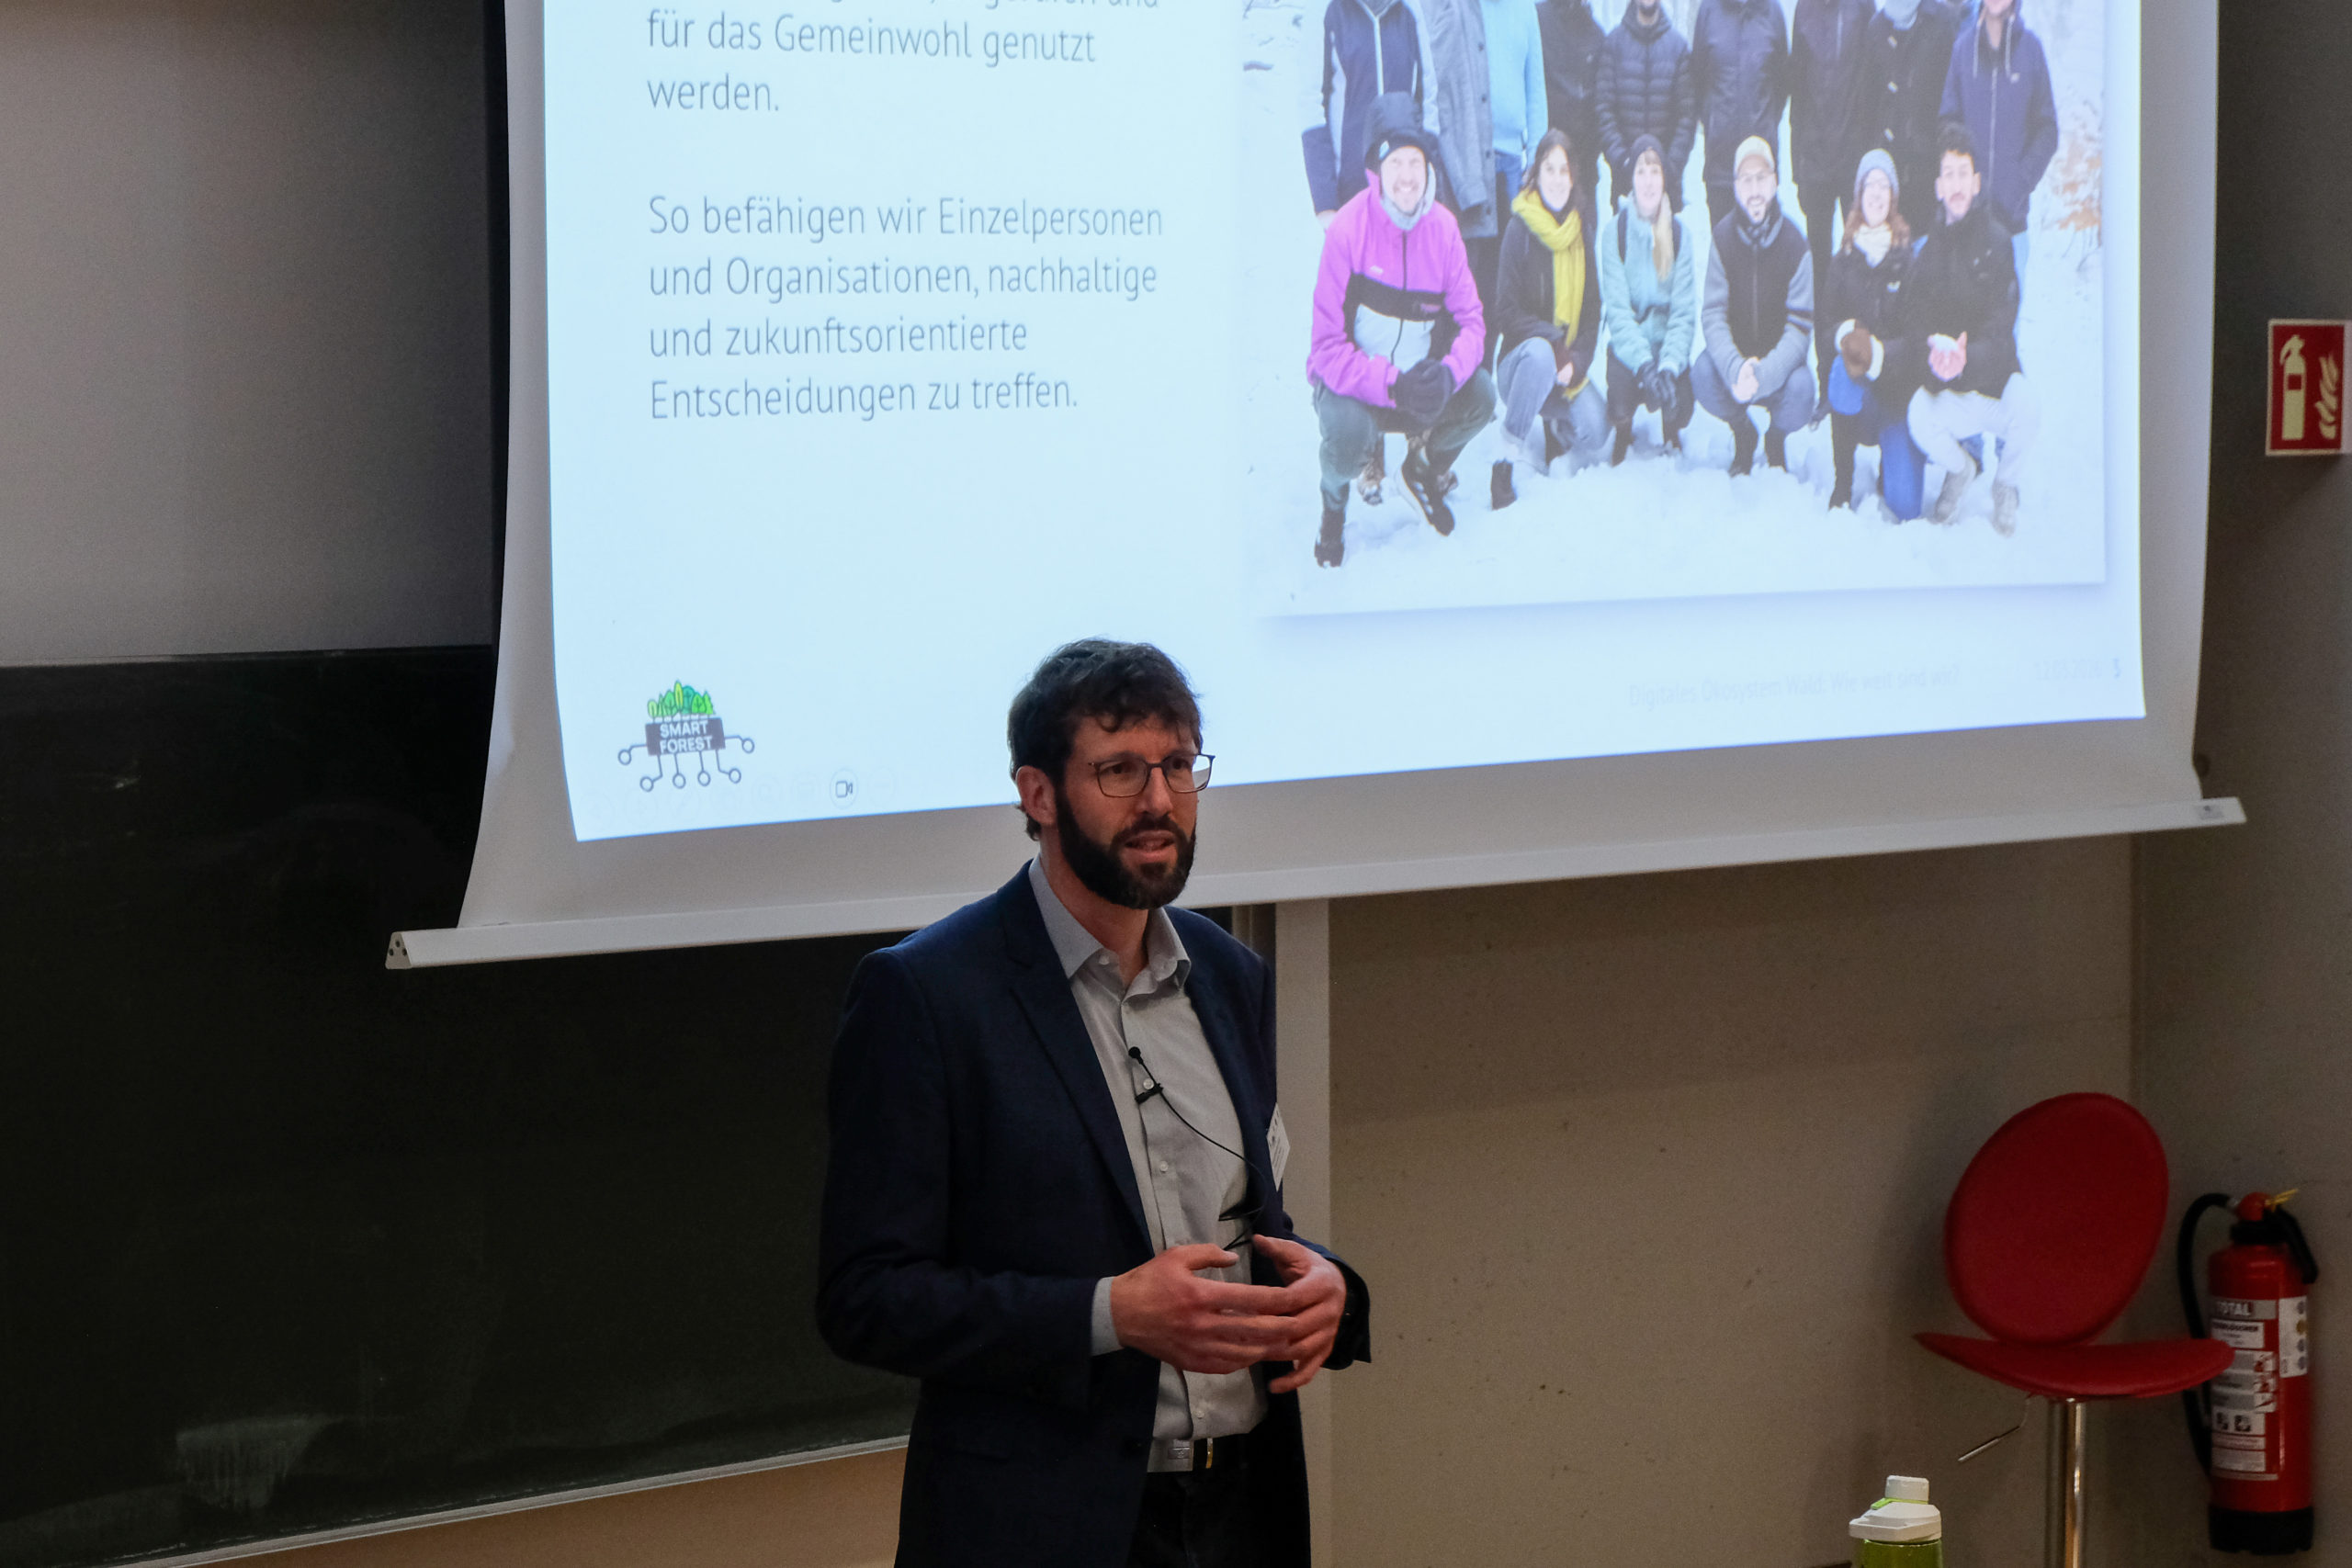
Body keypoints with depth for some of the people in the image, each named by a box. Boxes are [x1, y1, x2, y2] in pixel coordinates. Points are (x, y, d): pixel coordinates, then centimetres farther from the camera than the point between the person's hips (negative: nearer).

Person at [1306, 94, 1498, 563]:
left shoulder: (1443, 228, -6)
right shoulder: (1347, 231, -19)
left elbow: (1471, 321, -4)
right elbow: (1329, 347, -20)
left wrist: (1448, 374, -27)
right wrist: (1393, 385, -33)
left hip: (1420, 377, 4)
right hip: (1352, 381, -4)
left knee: (1480, 394, -21)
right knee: (1349, 431, -35)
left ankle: (1425, 468, 14)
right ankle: (1334, 502, 4)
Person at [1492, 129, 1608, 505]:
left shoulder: (1582, 230, 7)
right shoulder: (1520, 229, -7)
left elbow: (1593, 309, 7)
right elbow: (1507, 309, -9)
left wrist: (1577, 361, -10)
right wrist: (1552, 342, -22)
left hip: (1570, 367, 4)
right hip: (1521, 358, -4)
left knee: (1593, 430, -23)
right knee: (1540, 353, -40)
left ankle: (1555, 431, 16)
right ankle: (1503, 462, -29)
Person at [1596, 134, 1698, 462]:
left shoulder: (1679, 234, 1)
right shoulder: (1613, 233, -3)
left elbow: (1684, 312, -4)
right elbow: (1617, 310, -11)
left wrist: (1669, 365, -22)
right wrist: (1644, 363, -26)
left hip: (1668, 343, 1)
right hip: (1627, 346, -1)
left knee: (1677, 407, -26)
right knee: (1620, 371, -34)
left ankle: (1670, 430, 14)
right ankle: (1622, 431, 3)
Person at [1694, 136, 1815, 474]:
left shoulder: (1795, 244, -14)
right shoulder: (1723, 238, -9)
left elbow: (1799, 329, -17)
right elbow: (1713, 316, -14)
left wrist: (1762, 375, -35)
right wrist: (1736, 368, -34)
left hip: (1779, 360, -1)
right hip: (1733, 354, 1)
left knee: (1800, 389, -33)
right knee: (1703, 374, -30)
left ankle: (1777, 437, 6)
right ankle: (1742, 434, 3)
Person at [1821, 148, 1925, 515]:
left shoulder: (1910, 256, -3)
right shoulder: (1844, 258, 6)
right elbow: (1828, 317, 1)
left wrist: (1879, 354, -27)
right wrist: (1846, 334, -22)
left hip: (1900, 387, -2)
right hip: (1857, 404, 2)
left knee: (1905, 505, -18)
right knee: (1844, 370, -37)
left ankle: (1891, 471, 22)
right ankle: (1843, 482, -19)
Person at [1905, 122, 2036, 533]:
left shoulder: (1996, 240, -3)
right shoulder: (1929, 251, 7)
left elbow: (2001, 325, -12)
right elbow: (1915, 319, 1)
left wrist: (1967, 358, -32)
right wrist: (1934, 350, -23)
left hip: (1995, 379, -2)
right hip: (1948, 393, 2)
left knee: (2026, 408, -34)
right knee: (1919, 418, -30)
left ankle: (2007, 485, 0)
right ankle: (1959, 469, 8)